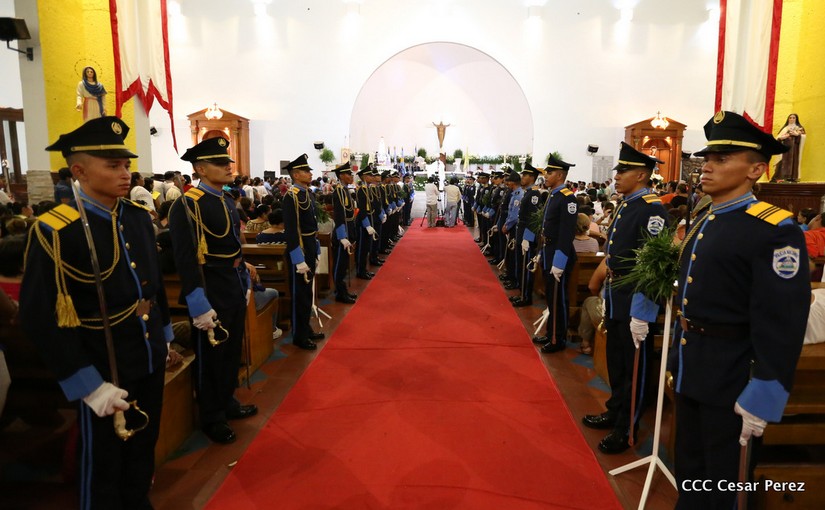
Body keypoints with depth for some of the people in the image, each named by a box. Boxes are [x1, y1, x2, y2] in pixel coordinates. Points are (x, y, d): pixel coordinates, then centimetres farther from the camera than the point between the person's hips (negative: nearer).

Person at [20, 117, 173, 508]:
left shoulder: (139, 216, 0)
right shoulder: (54, 231, -20)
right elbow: (42, 320, -21)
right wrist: (90, 385, -20)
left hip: (151, 359, 6)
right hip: (104, 372, -6)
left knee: (144, 450, 24)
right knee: (103, 465, 15)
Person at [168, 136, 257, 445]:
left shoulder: (226, 201, 9)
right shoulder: (187, 205, -18)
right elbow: (186, 260, -21)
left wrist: (245, 285, 18)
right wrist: (200, 306, -22)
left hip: (235, 291, 8)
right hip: (211, 295, -8)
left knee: (232, 352, 20)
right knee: (211, 357, 8)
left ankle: (228, 403, 39)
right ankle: (212, 419, 26)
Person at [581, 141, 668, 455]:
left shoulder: (652, 209, -18)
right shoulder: (625, 206, 10)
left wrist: (641, 313, -23)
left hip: (635, 302, -9)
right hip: (615, 297, 9)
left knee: (634, 366, 7)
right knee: (616, 361, 21)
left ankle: (626, 430, 22)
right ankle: (615, 413, 39)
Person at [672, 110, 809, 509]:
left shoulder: (774, 231, -17)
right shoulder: (703, 221, 8)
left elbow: (781, 326, -20)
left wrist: (760, 399, -20)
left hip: (727, 378, -7)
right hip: (688, 367, 7)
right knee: (688, 466, 23)